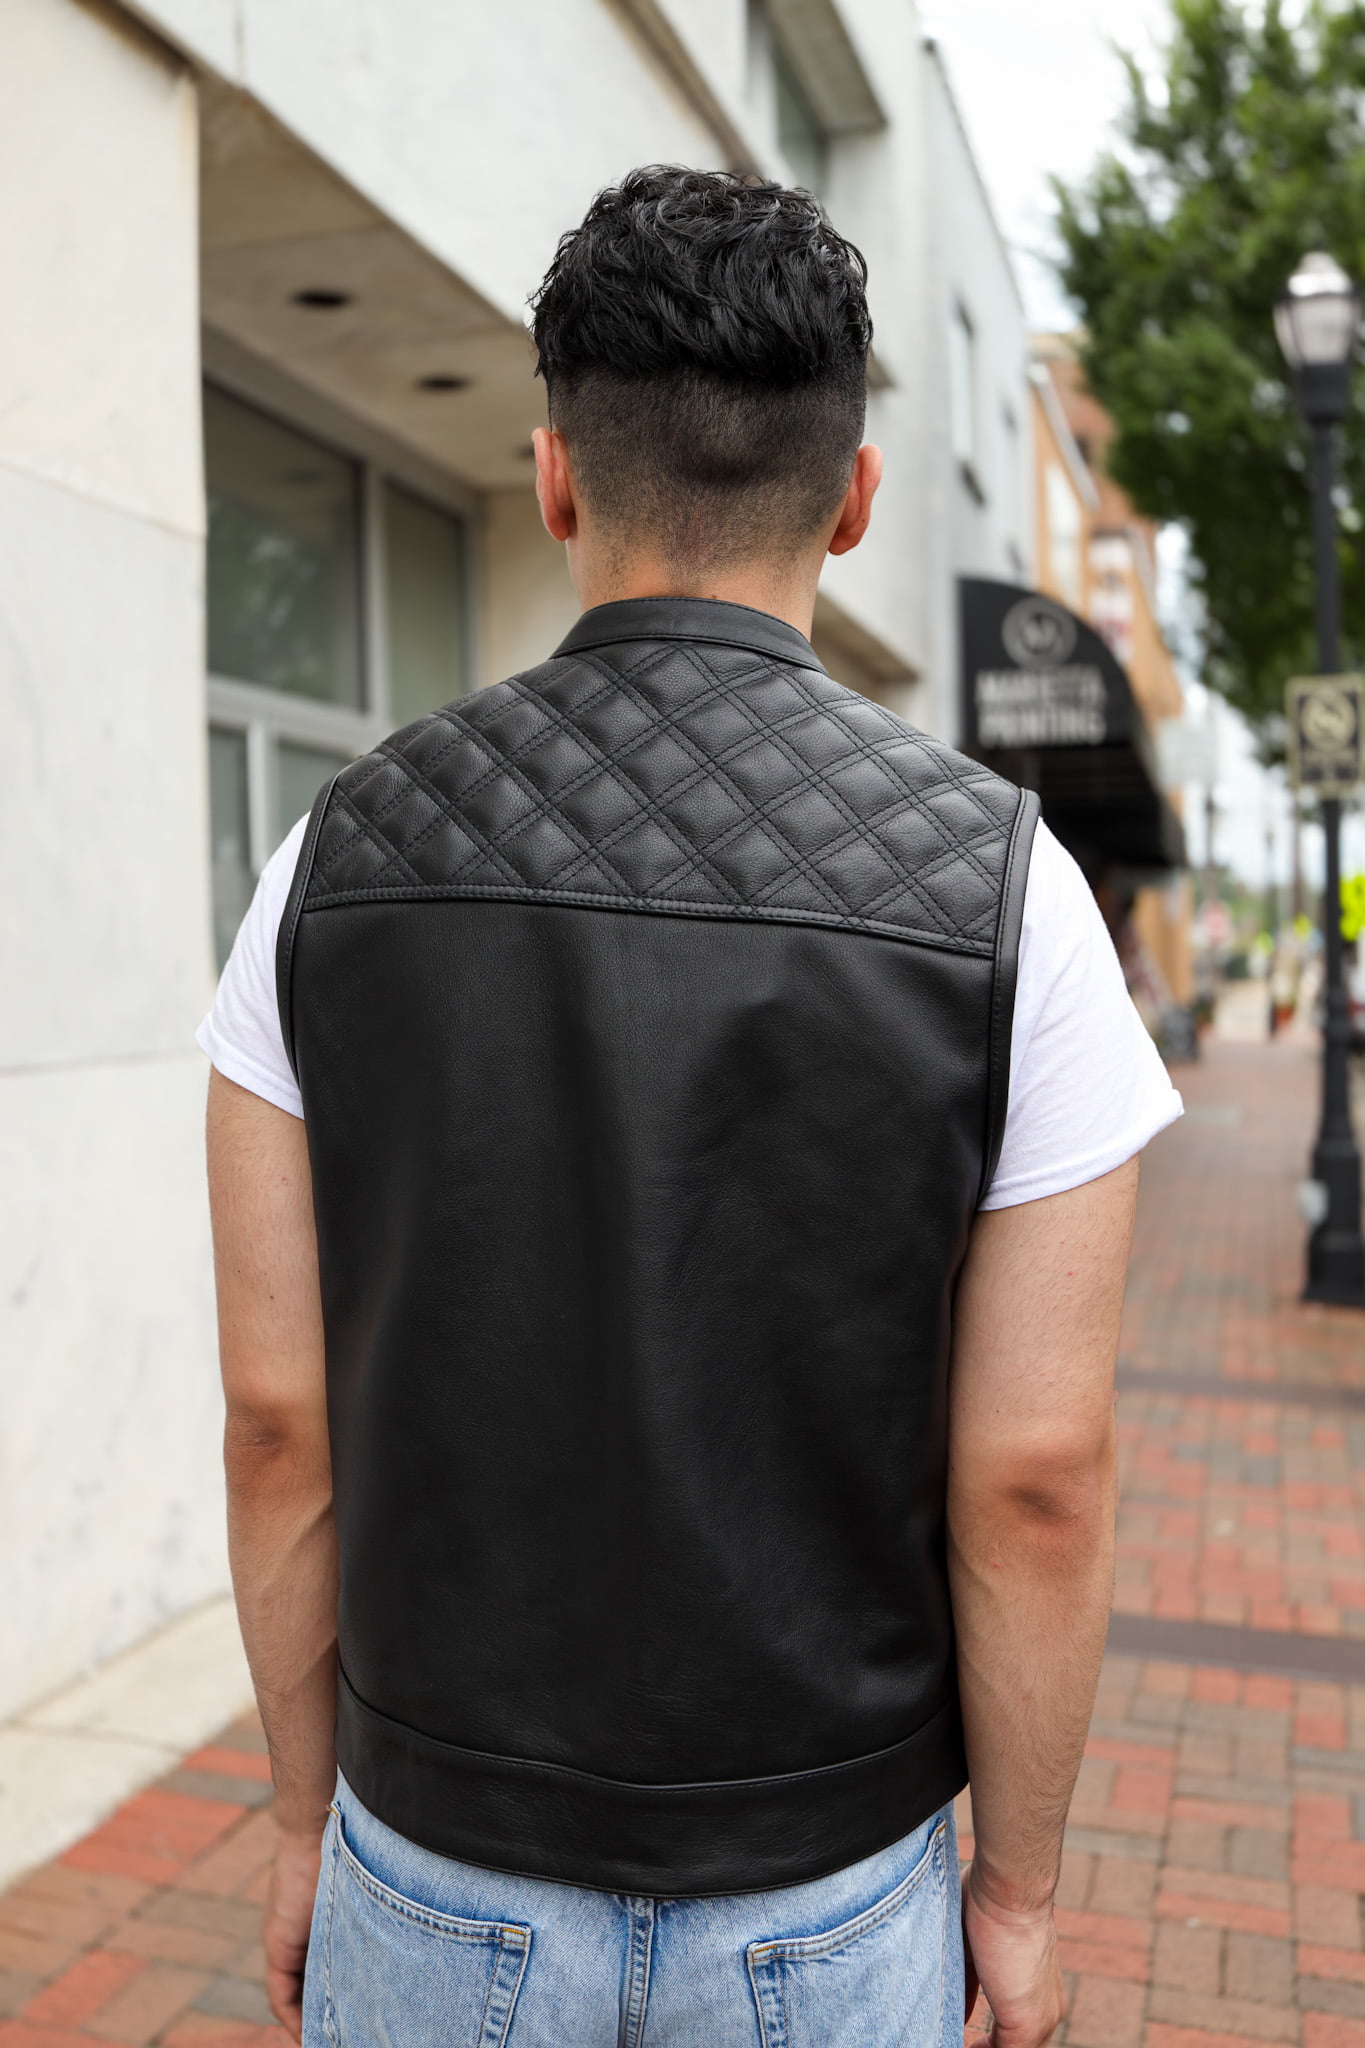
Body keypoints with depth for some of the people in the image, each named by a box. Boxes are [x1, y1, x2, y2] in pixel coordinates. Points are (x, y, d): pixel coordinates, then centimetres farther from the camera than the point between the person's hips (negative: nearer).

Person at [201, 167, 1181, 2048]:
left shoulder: (344, 857, -12)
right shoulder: (998, 883, -16)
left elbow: (281, 1419, -7)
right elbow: (1038, 1481, -14)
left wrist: (307, 1814, 7)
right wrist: (1018, 1886, 2)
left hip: (443, 1882, 1)